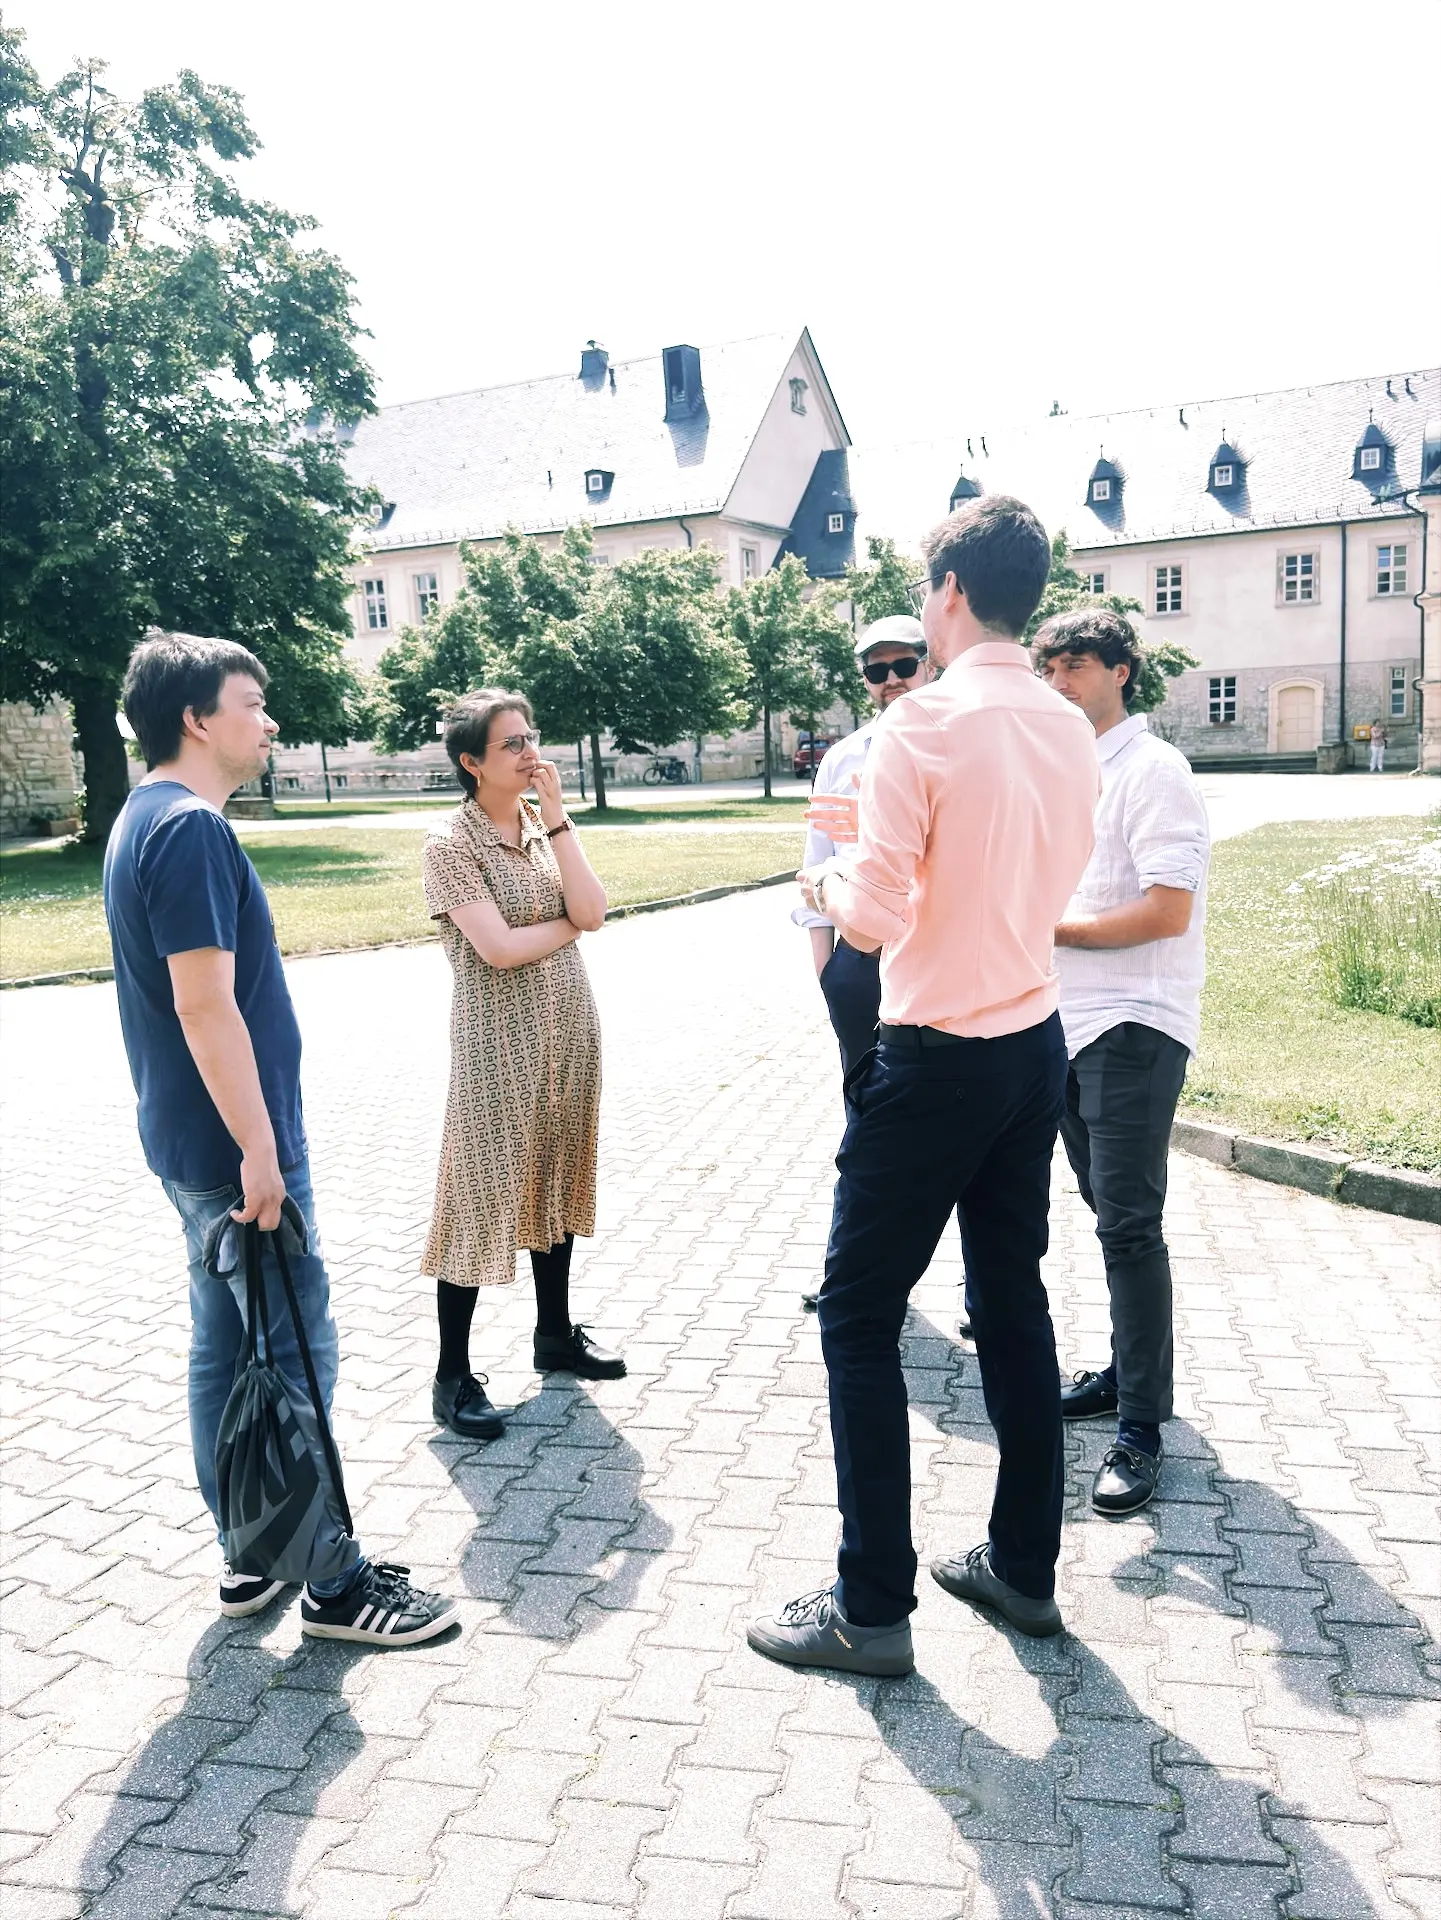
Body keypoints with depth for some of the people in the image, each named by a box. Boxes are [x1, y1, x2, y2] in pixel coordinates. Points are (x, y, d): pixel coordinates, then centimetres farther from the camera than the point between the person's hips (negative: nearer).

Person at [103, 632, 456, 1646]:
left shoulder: (151, 820, 13)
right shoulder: (192, 829, -19)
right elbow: (206, 1006, -24)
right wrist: (259, 1152, -21)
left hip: (194, 1147, 10)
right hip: (232, 1151, -10)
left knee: (226, 1351, 16)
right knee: (297, 1358, -1)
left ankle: (254, 1558, 28)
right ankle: (334, 1582, 11)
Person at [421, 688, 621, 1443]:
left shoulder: (544, 825, 7)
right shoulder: (450, 844, -11)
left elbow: (592, 910, -7)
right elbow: (500, 947, -20)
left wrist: (557, 816, -10)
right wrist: (570, 923, -5)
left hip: (567, 1030, 7)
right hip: (497, 1041, -6)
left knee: (556, 1180, 17)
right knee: (484, 1193, -2)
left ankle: (555, 1333, 33)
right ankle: (453, 1376, 10)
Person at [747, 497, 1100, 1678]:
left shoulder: (924, 724, -17)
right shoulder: (1073, 730, 5)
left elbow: (875, 919, -20)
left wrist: (829, 884, 2)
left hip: (938, 1060, -7)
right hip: (1037, 1046, 8)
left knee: (860, 1317, 5)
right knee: (1015, 1304, 18)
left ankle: (873, 1609, 14)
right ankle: (1025, 1569, 31)